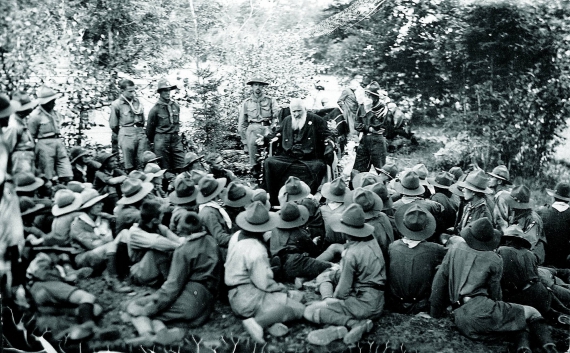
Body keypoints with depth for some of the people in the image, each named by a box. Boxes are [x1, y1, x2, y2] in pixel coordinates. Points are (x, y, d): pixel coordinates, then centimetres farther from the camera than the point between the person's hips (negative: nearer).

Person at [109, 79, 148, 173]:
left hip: (141, 132, 4)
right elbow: (113, 125, 4)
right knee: (130, 167, 0)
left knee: (144, 164, -2)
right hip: (126, 134, -4)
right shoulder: (116, 104, -2)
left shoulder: (138, 101, 11)